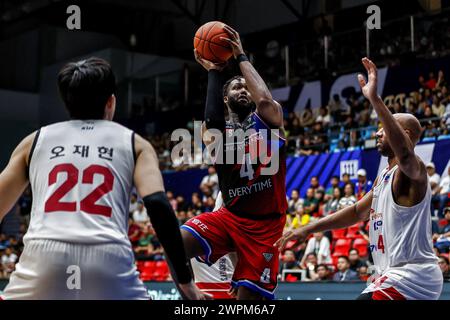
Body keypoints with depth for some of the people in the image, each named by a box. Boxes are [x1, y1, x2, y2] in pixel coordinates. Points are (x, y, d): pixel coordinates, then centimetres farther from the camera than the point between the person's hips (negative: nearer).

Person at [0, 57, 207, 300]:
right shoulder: (134, 143, 20)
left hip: (43, 257, 1)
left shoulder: (35, 140, 25)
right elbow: (158, 204, 4)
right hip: (109, 260, -1)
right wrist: (185, 280, 6)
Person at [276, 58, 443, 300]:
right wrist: (308, 229, 23)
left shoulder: (412, 173, -13)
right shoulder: (385, 177, 18)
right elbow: (357, 212, 27)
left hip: (410, 277, -11)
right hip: (396, 276, 11)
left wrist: (375, 100, -43)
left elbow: (405, 153, -37)